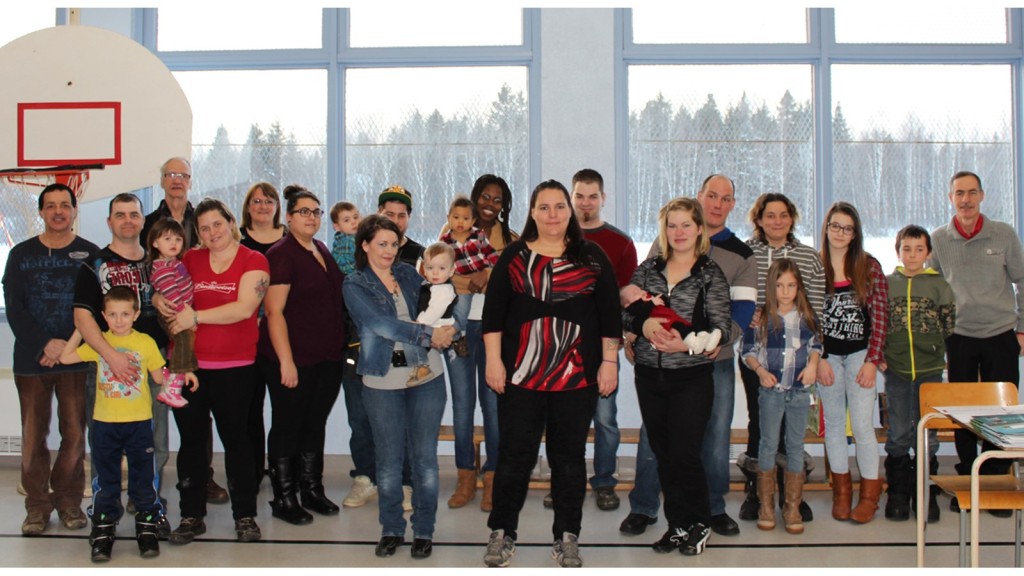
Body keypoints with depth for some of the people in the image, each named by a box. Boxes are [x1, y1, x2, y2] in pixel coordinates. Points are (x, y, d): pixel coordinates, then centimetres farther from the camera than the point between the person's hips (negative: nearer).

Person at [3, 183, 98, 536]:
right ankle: (37, 504, 13)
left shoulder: (91, 254, 4)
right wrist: (45, 345, -11)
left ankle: (69, 500, 15)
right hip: (31, 360, 1)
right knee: (33, 436, 2)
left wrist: (69, 348, -10)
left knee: (74, 434, 1)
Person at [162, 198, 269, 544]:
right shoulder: (190, 260, 10)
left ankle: (245, 515, 16)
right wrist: (162, 302, -10)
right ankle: (191, 515, 18)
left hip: (234, 368, -3)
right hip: (187, 364, 3)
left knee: (236, 438, 6)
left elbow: (244, 308, -15)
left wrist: (196, 316, -19)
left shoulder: (253, 261, -3)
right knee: (191, 441, 8)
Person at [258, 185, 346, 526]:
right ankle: (284, 499, 13)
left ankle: (312, 491, 26)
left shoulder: (322, 251, 12)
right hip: (293, 360, -7)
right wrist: (286, 361, -20)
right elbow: (274, 311, -16)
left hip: (328, 357, 7)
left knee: (316, 425, 15)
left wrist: (340, 349, 17)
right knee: (288, 428, 3)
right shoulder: (281, 255, -11)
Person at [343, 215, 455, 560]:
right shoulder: (355, 285, 0)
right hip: (383, 380, -2)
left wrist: (444, 333, -5)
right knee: (389, 460, 6)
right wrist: (428, 336, -17)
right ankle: (391, 529, 21)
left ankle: (424, 530, 17)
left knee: (424, 456, 5)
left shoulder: (408, 273, 11)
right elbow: (381, 324, -12)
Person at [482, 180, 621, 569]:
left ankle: (567, 537, 18)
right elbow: (493, 311, 3)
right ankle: (502, 533, 17)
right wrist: (494, 360, -3)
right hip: (521, 375, -1)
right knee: (516, 454, 4)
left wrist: (609, 362, 1)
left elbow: (609, 314, 6)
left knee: (570, 456, 8)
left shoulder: (592, 257, 6)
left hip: (578, 376, 1)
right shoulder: (514, 257, 5)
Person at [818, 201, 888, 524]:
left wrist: (871, 360, -8)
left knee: (862, 424, -5)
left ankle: (870, 494, 8)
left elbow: (880, 316, -2)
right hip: (826, 356, 1)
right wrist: (818, 359, -6)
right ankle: (841, 491, 20)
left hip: (860, 354, -1)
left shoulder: (869, 267, 0)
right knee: (833, 423, 8)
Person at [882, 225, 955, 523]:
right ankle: (898, 493, 16)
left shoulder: (939, 285, 3)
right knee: (898, 435, 5)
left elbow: (951, 325, 7)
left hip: (930, 371, 0)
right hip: (896, 371, 0)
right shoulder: (885, 283, 4)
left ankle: (926, 495, 15)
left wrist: (942, 354, 3)